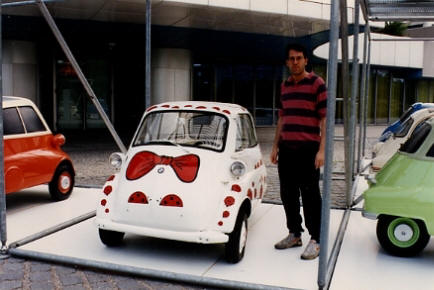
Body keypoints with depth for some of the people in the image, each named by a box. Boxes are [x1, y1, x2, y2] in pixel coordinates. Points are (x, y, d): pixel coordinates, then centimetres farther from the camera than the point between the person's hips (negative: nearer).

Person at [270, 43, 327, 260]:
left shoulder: (316, 84, -5)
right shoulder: (285, 86, 14)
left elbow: (325, 118, -9)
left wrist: (322, 149, -16)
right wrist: (275, 146, 17)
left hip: (308, 150, -6)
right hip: (286, 149, 7)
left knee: (310, 196, -1)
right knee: (288, 194, 12)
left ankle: (315, 240, 8)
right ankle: (294, 234, 26)